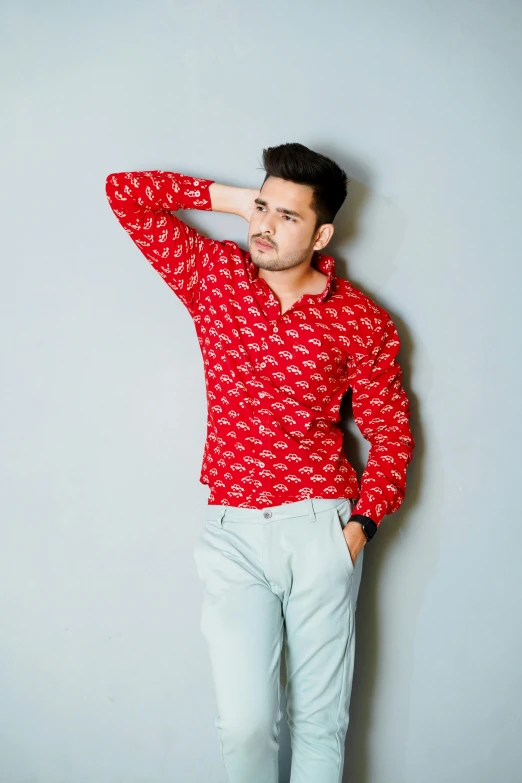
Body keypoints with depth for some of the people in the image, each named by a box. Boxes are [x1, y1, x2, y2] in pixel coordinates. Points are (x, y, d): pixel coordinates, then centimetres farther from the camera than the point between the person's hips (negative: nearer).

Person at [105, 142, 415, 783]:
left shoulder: (361, 321, 1)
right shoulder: (210, 274, 5)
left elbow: (391, 429, 7)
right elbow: (125, 194, 5)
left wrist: (364, 520, -4)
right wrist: (233, 197, 4)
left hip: (321, 527, 0)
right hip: (232, 530, 1)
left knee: (321, 719, 7)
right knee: (245, 723, -4)